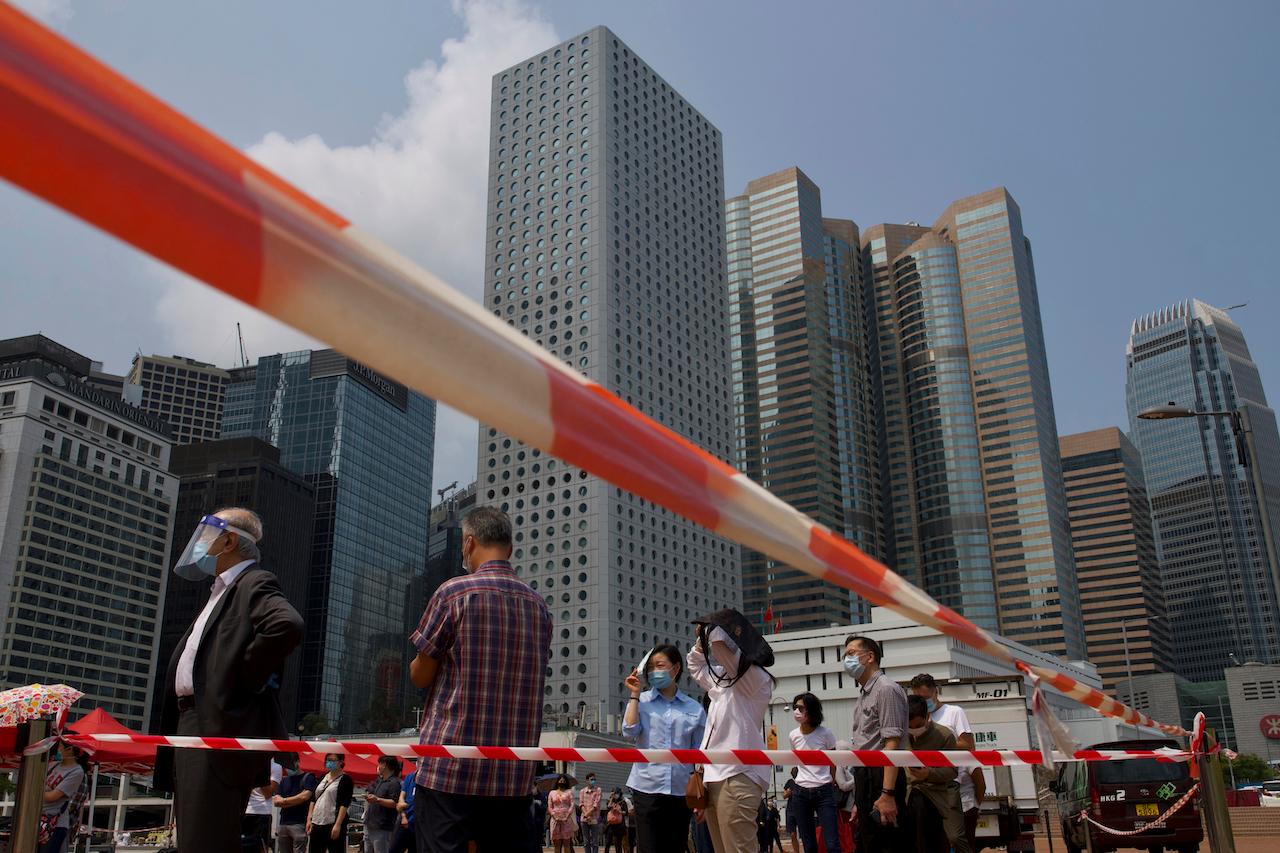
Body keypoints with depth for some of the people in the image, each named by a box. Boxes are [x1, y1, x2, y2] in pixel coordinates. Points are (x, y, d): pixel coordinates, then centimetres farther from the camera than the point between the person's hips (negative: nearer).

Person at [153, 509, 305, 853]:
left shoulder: (254, 583, -7)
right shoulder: (221, 591, 25)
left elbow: (287, 625, -27)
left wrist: (244, 679, -18)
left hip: (219, 728, -10)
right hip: (194, 725, 10)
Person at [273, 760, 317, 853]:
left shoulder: (308, 777, 3)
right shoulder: (284, 780, 20)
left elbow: (305, 796, -12)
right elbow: (276, 802, 10)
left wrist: (284, 800, 1)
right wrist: (295, 801, -5)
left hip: (299, 824, -6)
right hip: (283, 824, 6)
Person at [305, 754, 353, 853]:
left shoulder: (345, 780, -5)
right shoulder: (322, 778, 16)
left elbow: (344, 805, -12)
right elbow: (313, 800, 18)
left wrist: (338, 825, -20)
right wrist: (309, 819, 8)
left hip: (333, 825, -7)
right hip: (317, 824, 7)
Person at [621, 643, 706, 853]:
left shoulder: (695, 709, 8)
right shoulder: (641, 701, 8)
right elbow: (629, 732, -10)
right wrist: (634, 695, -2)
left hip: (680, 791, 1)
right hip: (647, 788, -1)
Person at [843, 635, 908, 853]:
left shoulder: (885, 689, -10)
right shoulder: (862, 695, 20)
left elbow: (892, 744, -18)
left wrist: (887, 794, -26)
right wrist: (858, 801, 21)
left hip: (881, 777, -10)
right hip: (865, 777, 10)